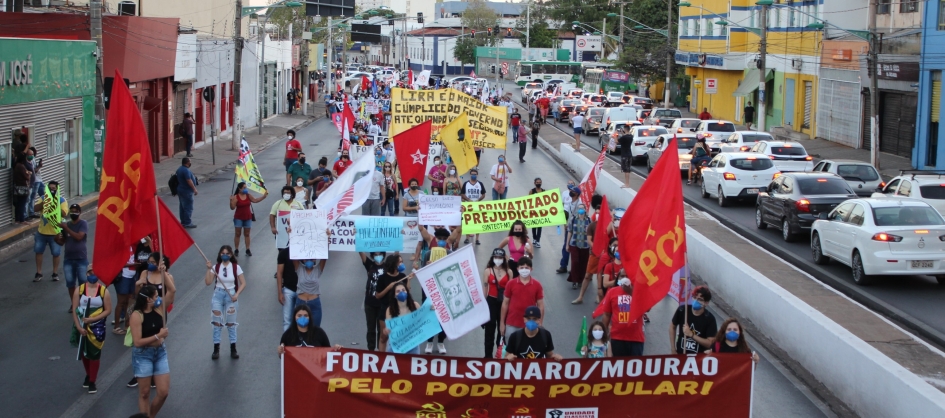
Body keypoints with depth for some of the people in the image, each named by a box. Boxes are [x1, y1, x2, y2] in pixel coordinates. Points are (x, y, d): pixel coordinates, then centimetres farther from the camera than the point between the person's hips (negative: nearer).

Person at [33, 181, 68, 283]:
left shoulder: (62, 200, -7)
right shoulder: (44, 199, 3)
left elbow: (64, 213, -20)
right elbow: (35, 209, -10)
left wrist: (54, 206, -28)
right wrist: (44, 202, -24)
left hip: (55, 233, -3)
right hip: (42, 232, 3)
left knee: (56, 253, 5)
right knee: (38, 251, 8)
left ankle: (55, 273, 19)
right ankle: (39, 273, 19)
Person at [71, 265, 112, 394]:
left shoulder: (104, 291, -8)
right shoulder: (80, 290, -4)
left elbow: (108, 310, -8)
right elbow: (74, 310, -4)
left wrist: (92, 319, -18)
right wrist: (79, 327, -12)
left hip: (97, 328, -2)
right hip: (82, 327, 2)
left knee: (94, 354, 0)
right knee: (84, 353, 16)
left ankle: (92, 382, 10)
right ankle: (88, 375, 38)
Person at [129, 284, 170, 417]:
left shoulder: (158, 309, -2)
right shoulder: (137, 315, -18)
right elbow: (137, 342, -20)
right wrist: (158, 336, -20)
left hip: (160, 352, 5)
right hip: (143, 355, -5)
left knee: (164, 392, 4)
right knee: (144, 393, 7)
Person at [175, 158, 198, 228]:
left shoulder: (180, 169, 11)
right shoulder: (186, 170, -22)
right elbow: (189, 181, -25)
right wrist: (194, 189, -20)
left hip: (180, 190, 10)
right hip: (186, 191, -10)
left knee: (183, 207, 16)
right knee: (188, 207, -5)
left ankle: (183, 221, 23)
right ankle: (187, 223, -3)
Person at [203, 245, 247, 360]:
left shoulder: (236, 267, -5)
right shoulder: (216, 267, -2)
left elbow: (243, 283, -3)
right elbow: (208, 282, -8)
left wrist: (237, 294, -15)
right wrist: (209, 269, -18)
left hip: (231, 295, -1)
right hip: (218, 294, 1)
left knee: (231, 322, 4)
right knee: (217, 322, 1)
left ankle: (233, 349, 12)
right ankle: (216, 349, 6)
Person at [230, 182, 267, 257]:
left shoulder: (248, 195, 0)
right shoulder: (236, 197, -14)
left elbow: (255, 200, 5)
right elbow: (232, 208, -17)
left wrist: (264, 196, -1)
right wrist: (231, 201, -35)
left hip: (248, 218, 4)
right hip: (238, 218, -4)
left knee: (247, 234, 9)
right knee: (237, 234, 3)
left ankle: (248, 250, 13)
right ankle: (236, 250, 8)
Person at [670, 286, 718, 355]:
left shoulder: (709, 318, -16)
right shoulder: (682, 310, -11)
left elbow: (709, 343, -16)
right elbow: (672, 327, 7)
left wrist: (691, 334, -25)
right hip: (680, 354, 2)